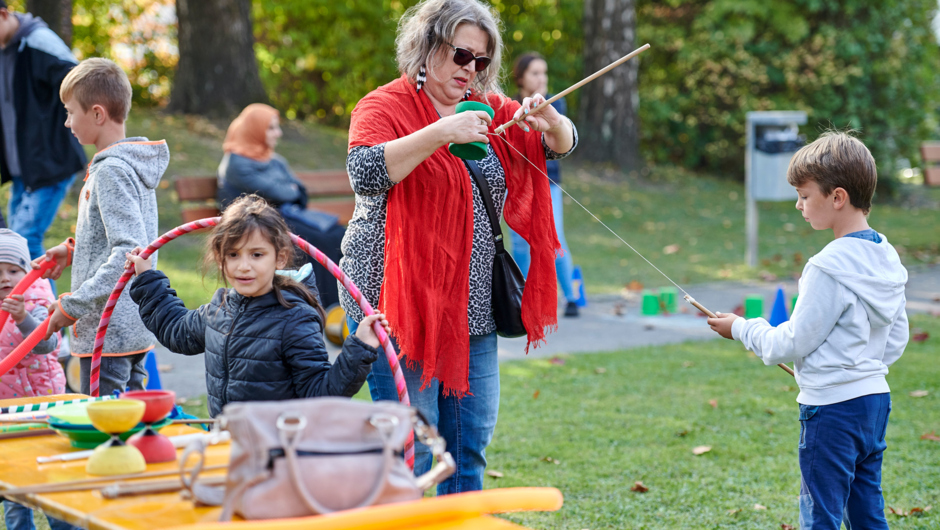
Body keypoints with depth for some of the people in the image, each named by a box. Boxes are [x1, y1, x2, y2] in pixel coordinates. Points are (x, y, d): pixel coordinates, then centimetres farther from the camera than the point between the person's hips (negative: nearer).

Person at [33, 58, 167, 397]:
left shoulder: (112, 171, -17)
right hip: (136, 329, 10)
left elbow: (131, 253, -25)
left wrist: (74, 305, -22)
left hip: (108, 334, -10)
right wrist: (74, 251, 13)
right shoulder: (133, 165, 12)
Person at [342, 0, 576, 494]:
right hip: (401, 303, -7)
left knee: (472, 438, 11)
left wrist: (549, 121, -9)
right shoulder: (384, 106, -7)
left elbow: (562, 145, 14)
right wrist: (441, 132, -30)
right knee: (411, 443, -6)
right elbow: (365, 173, -25)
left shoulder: (489, 108, 13)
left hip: (471, 307, 7)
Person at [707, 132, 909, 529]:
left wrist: (742, 328, 1)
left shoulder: (829, 268, -20)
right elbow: (897, 339, 14)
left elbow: (793, 344, -14)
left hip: (831, 408, -9)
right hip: (876, 397, 9)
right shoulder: (887, 258, 7)